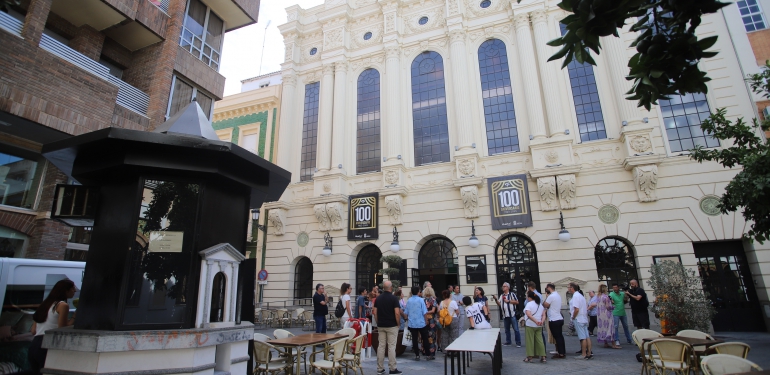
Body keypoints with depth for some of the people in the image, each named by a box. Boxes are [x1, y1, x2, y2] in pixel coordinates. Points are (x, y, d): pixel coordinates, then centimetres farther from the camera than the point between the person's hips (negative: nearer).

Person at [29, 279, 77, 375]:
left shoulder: (46, 304, 18)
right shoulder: (63, 305, -7)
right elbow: (62, 330, -12)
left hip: (33, 345, 8)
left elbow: (33, 331, 17)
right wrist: (74, 317, -3)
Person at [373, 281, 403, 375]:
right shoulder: (394, 298, -11)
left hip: (381, 326, 5)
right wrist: (398, 324, -3)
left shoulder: (378, 298, 4)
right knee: (391, 347, 1)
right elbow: (397, 313, -17)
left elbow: (375, 312, 4)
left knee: (381, 346, 8)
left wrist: (379, 322, 13)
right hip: (392, 326, -5)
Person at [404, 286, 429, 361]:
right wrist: (426, 321, -1)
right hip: (421, 323, -3)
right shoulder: (421, 300, -10)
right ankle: (425, 352, 14)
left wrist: (407, 320, 19)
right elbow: (425, 312, -12)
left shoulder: (408, 301, 1)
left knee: (414, 339, 7)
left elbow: (405, 313, 6)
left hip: (412, 323, 3)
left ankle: (417, 355, 10)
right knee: (425, 338, 12)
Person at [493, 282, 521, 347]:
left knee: (516, 329, -2)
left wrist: (508, 301, -13)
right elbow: (499, 304, 13)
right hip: (505, 315, 6)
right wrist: (496, 299, -3)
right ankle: (508, 342, 21)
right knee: (507, 329, 12)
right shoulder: (501, 295, 13)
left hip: (512, 314, -6)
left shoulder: (512, 294, -3)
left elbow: (517, 302, -8)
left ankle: (518, 343, 5)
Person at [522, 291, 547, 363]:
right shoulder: (540, 305, 13)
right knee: (539, 340, 9)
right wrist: (542, 321, -8)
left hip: (530, 325, -7)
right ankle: (543, 357, 8)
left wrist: (536, 321, -27)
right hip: (539, 326, 7)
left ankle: (529, 357, 5)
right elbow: (544, 315, 6)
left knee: (530, 341, 1)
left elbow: (528, 314, -26)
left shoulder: (529, 304, -11)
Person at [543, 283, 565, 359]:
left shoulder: (551, 296, -17)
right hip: (559, 319, 9)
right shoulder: (558, 295, 13)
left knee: (557, 337, -3)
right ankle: (563, 352, 20)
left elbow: (545, 305, -13)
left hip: (554, 320, -9)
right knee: (559, 336, 14)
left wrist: (546, 297, -5)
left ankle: (561, 354, 1)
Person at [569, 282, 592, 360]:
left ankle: (584, 354, 0)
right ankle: (589, 353, 13)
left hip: (578, 319, -9)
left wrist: (573, 317, -11)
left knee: (582, 337, -5)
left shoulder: (575, 296, -16)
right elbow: (586, 306, 20)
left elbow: (576, 309, -23)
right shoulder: (581, 295, 14)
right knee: (587, 336, 10)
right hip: (584, 318, 10)